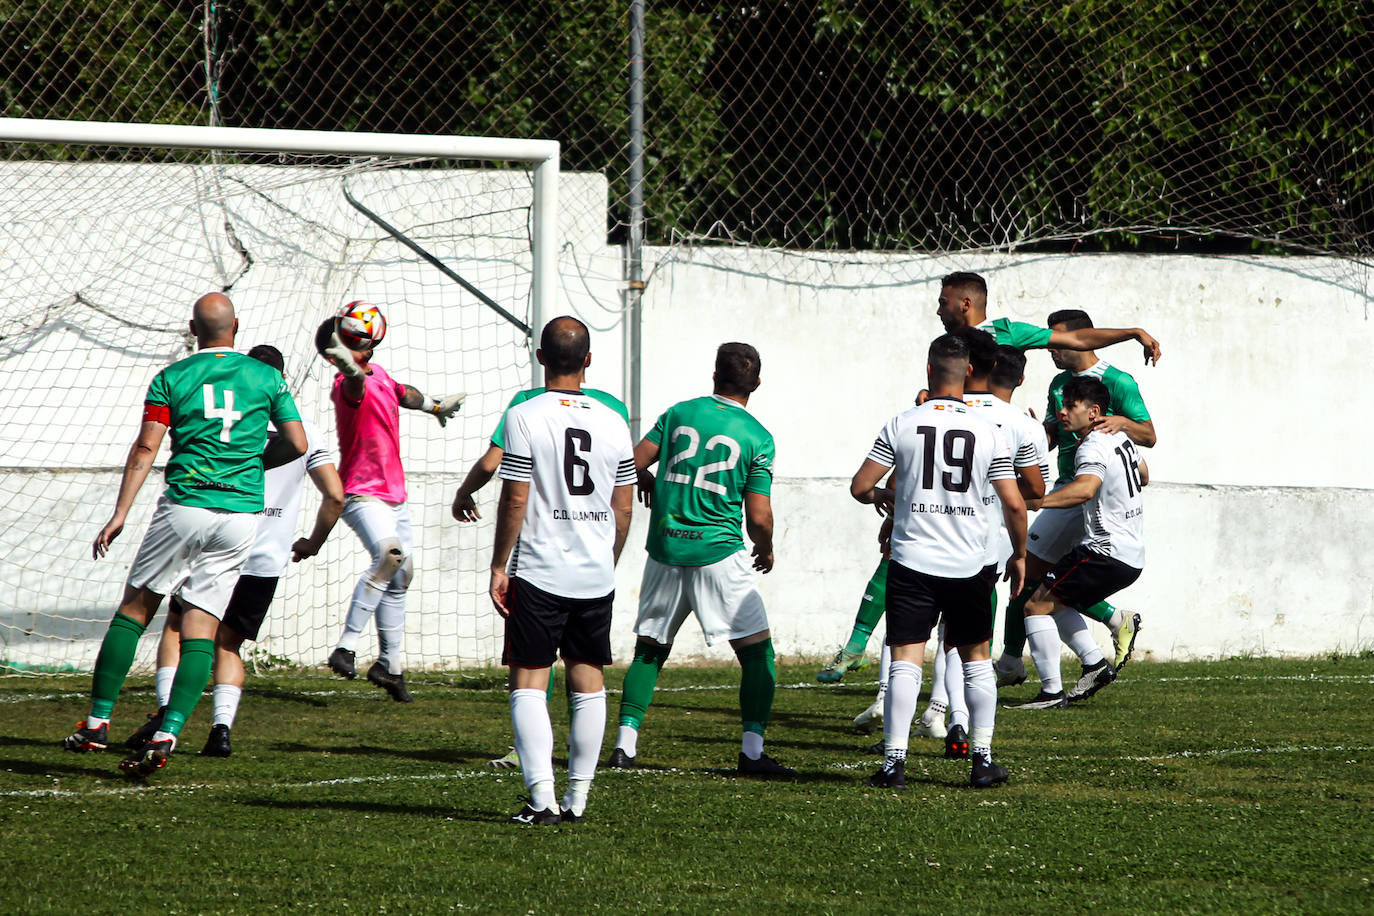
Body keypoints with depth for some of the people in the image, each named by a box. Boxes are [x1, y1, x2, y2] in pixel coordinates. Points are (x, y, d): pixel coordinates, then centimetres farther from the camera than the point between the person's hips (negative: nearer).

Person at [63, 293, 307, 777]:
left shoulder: (171, 378, 3)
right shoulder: (267, 377, 7)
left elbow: (145, 449, -4)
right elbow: (297, 444, 7)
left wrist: (119, 514, -5)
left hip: (184, 508, -1)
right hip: (241, 514, 1)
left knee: (134, 609, 11)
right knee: (201, 627, 1)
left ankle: (98, 721, 10)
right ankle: (167, 733, -13)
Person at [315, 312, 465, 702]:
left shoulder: (378, 373, 7)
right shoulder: (350, 386, -21)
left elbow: (401, 393, 30)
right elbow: (356, 382, -48)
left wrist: (433, 405, 49)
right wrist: (349, 366, -71)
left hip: (394, 495, 9)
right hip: (362, 496, -9)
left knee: (400, 578, 14)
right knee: (389, 554, -32)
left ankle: (389, 666, 26)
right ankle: (346, 647, -32)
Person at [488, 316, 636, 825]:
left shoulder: (525, 417, -9)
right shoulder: (613, 423, 4)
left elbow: (515, 500, -11)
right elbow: (624, 507, 8)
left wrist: (500, 567, -4)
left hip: (539, 571, -4)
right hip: (596, 574, 4)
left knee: (529, 682, -1)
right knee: (588, 682, 10)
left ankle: (542, 798, -12)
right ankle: (577, 797, 14)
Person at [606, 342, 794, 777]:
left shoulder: (678, 413, 5)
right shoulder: (757, 437, -4)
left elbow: (635, 464, 3)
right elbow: (758, 517, -6)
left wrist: (650, 485, 26)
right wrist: (766, 550, 15)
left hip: (665, 548, 4)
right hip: (717, 551, -4)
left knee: (650, 649, 15)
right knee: (757, 650, 3)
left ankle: (625, 742, 7)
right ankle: (752, 750, -4)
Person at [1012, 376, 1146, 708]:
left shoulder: (1093, 448, -16)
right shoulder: (1120, 438, 13)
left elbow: (1084, 489, -38)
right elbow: (1142, 477, 33)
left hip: (1105, 554, -10)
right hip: (1133, 554, 10)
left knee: (1037, 606, -7)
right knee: (1055, 602, 24)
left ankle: (1052, 691, -10)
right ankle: (1097, 663, 16)